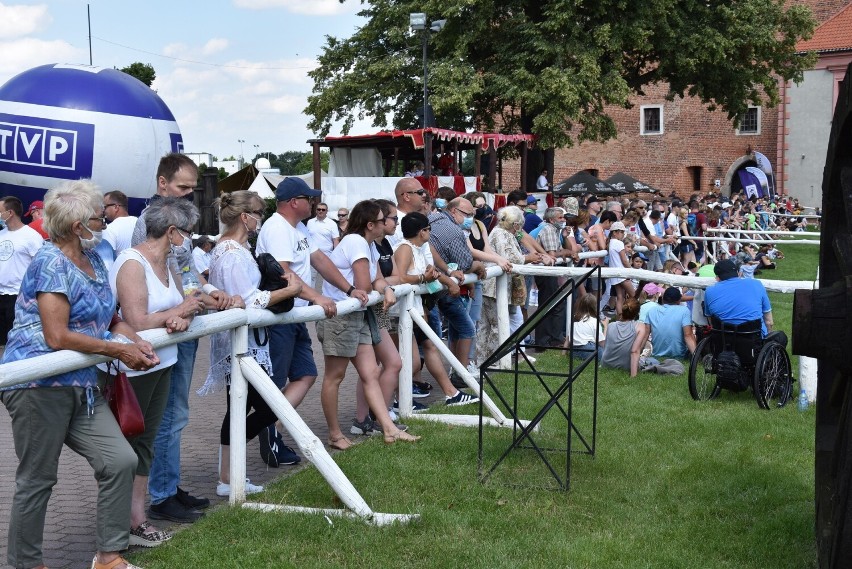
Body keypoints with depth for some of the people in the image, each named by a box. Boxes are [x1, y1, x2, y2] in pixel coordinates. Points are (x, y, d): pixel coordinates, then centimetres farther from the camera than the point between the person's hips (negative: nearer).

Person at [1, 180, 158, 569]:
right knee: (37, 479, 3)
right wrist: (119, 351, -14)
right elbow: (58, 337, -21)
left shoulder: (93, 259, 13)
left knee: (120, 461, 2)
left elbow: (110, 318, 22)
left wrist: (137, 341, 2)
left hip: (80, 386, 8)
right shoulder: (52, 263, -14)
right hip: (39, 386, -8)